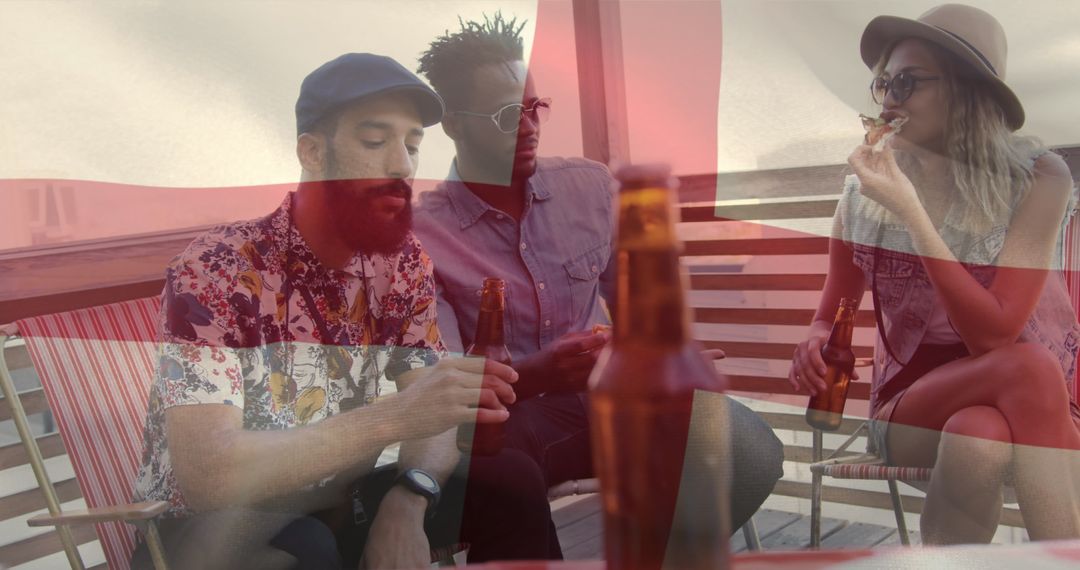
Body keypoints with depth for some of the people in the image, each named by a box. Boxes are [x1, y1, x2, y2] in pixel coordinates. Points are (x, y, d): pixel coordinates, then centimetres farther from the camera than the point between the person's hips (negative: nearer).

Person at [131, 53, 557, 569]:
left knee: (508, 483, -12)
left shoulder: (403, 263, -5)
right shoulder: (215, 269, -23)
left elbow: (433, 418, -6)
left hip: (328, 507, 5)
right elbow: (205, 474, -33)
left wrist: (406, 501, -28)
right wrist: (392, 418, -41)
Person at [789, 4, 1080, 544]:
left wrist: (909, 210, -26)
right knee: (1028, 368, -34)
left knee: (974, 435, -37)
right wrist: (814, 344, -16)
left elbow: (995, 334, -21)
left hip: (1030, 400, -1)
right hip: (911, 403, 1)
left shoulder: (1036, 178, -11)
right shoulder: (863, 190, -3)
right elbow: (832, 315, 9)